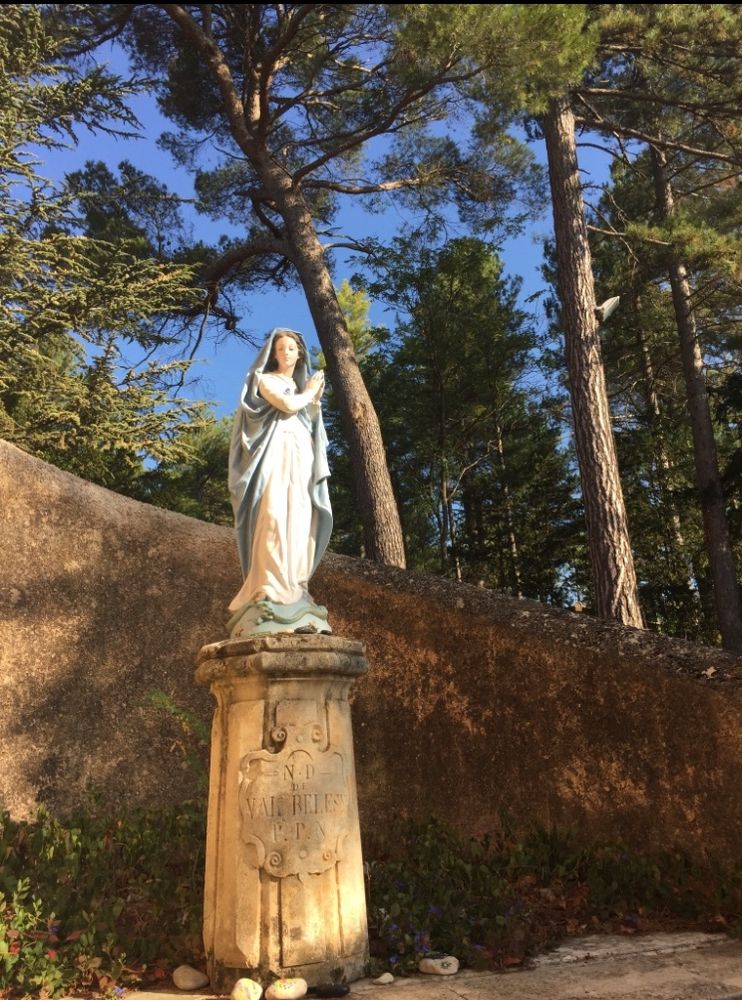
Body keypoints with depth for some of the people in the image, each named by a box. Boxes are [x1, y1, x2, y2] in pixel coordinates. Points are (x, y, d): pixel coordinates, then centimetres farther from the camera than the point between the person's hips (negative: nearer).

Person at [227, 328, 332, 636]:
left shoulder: (301, 386, 28)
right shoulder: (264, 379, 9)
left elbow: (311, 424, 19)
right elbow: (287, 405, -9)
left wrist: (316, 399, 10)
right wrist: (308, 393, 8)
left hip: (301, 461, 6)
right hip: (277, 456, -6)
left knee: (298, 525, -4)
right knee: (274, 521, -20)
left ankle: (294, 597, -7)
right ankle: (271, 596, -26)